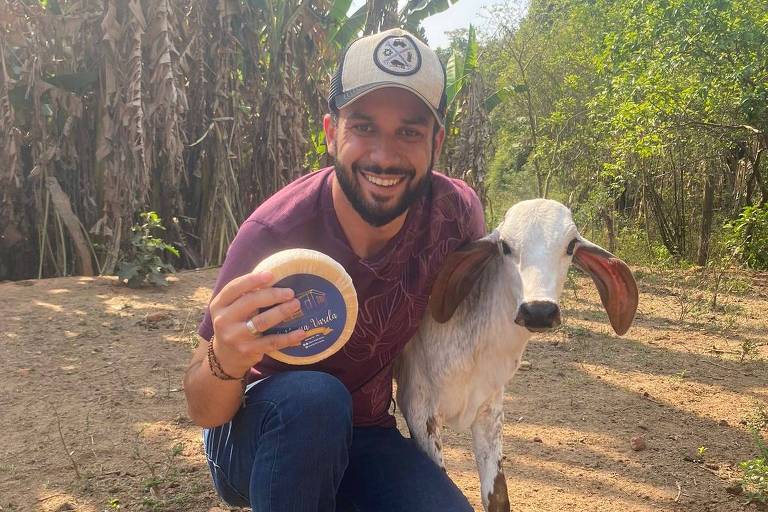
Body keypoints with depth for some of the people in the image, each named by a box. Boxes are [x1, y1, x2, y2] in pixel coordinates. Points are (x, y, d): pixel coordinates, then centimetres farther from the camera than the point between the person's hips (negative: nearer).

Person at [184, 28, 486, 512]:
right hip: (259, 434, -3)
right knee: (312, 397, -34)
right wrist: (226, 360, -43)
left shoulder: (458, 212, -16)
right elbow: (205, 413, -22)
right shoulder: (272, 234, -27)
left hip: (363, 440, 4)